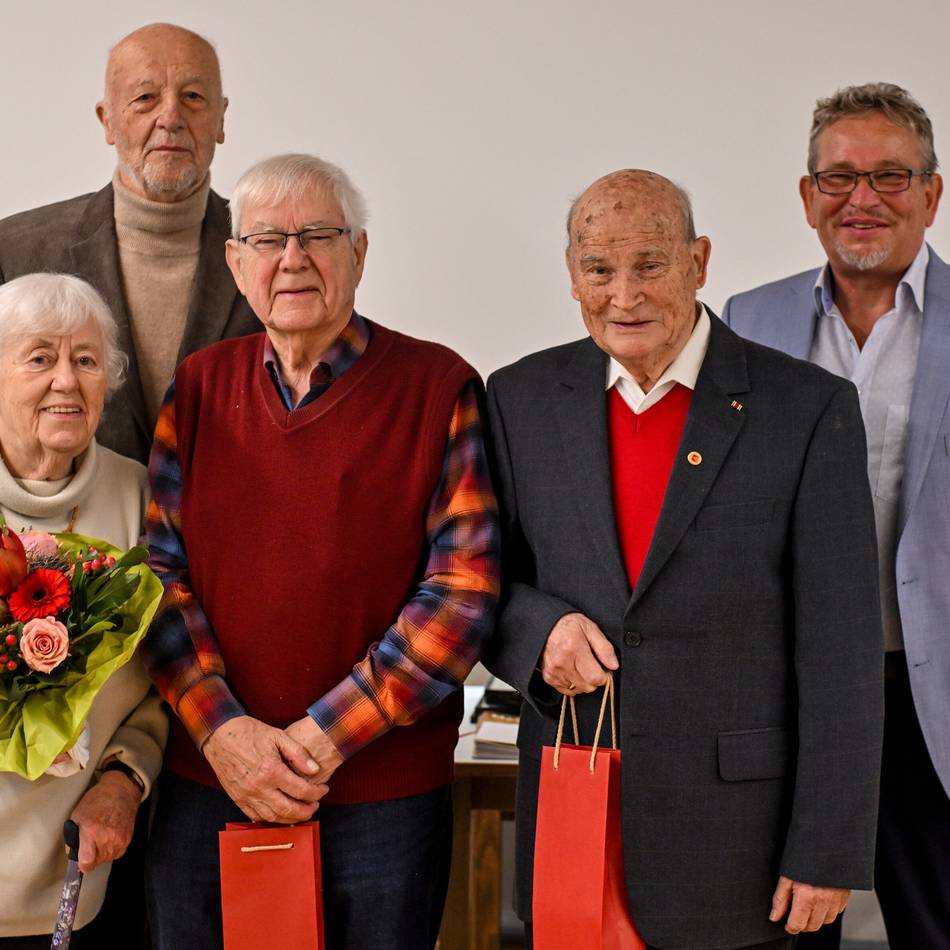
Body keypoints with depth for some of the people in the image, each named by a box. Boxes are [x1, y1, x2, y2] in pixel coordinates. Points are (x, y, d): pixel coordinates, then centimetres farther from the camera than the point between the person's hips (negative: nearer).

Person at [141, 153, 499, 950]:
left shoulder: (438, 388, -5)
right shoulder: (199, 388, 6)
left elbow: (465, 586, -11)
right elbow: (160, 568, 3)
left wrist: (324, 735, -13)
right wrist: (221, 728, -10)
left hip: (382, 795, -2)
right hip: (206, 788, 3)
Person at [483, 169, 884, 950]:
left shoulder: (811, 409, -8)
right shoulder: (522, 398, 2)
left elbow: (840, 652, -8)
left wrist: (828, 852, -8)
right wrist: (541, 627, -14)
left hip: (736, 831, -2)